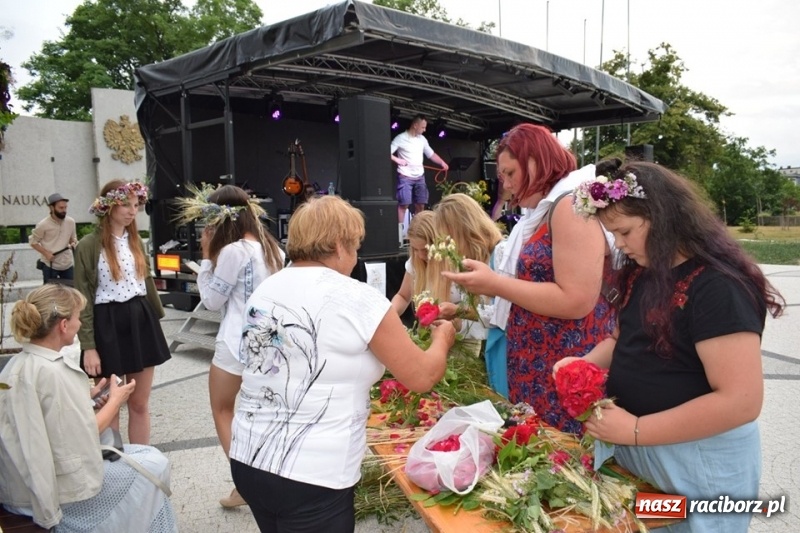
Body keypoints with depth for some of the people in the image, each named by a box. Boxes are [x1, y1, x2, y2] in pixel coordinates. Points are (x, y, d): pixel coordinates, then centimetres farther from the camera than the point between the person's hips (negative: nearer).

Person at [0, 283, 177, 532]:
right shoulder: (52, 372, -27)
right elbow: (82, 441, -21)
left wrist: (86, 398, 6)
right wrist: (115, 401, -8)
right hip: (56, 489, -9)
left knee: (145, 455, 17)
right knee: (154, 464, 4)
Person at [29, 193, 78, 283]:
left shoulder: (71, 221, 0)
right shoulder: (43, 224, -11)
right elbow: (33, 241, -2)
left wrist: (74, 243, -8)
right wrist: (46, 253, -14)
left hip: (68, 264, 4)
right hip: (50, 265, -4)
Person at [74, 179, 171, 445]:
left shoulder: (136, 241, 10)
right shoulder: (89, 246, -8)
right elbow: (83, 299, -9)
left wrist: (157, 319, 16)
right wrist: (88, 346, -14)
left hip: (140, 321, 5)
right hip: (108, 326, -5)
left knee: (140, 404, 12)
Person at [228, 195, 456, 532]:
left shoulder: (265, 290, 6)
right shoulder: (357, 299, -13)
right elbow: (422, 377, -6)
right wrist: (442, 339, 14)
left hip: (246, 460, 7)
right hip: (311, 477, -7)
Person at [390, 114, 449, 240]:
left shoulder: (422, 139, 10)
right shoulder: (401, 138, -7)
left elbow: (431, 154, 16)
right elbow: (387, 153, -10)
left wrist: (442, 163, 1)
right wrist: (397, 160, -25)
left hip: (419, 177, 6)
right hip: (405, 177, -6)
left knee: (420, 204, 6)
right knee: (404, 204, -8)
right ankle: (400, 229, -3)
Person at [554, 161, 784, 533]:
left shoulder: (719, 287, -23)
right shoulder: (642, 273, 3)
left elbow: (741, 401, -26)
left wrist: (634, 430, -24)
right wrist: (586, 364, -5)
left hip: (696, 463, -7)